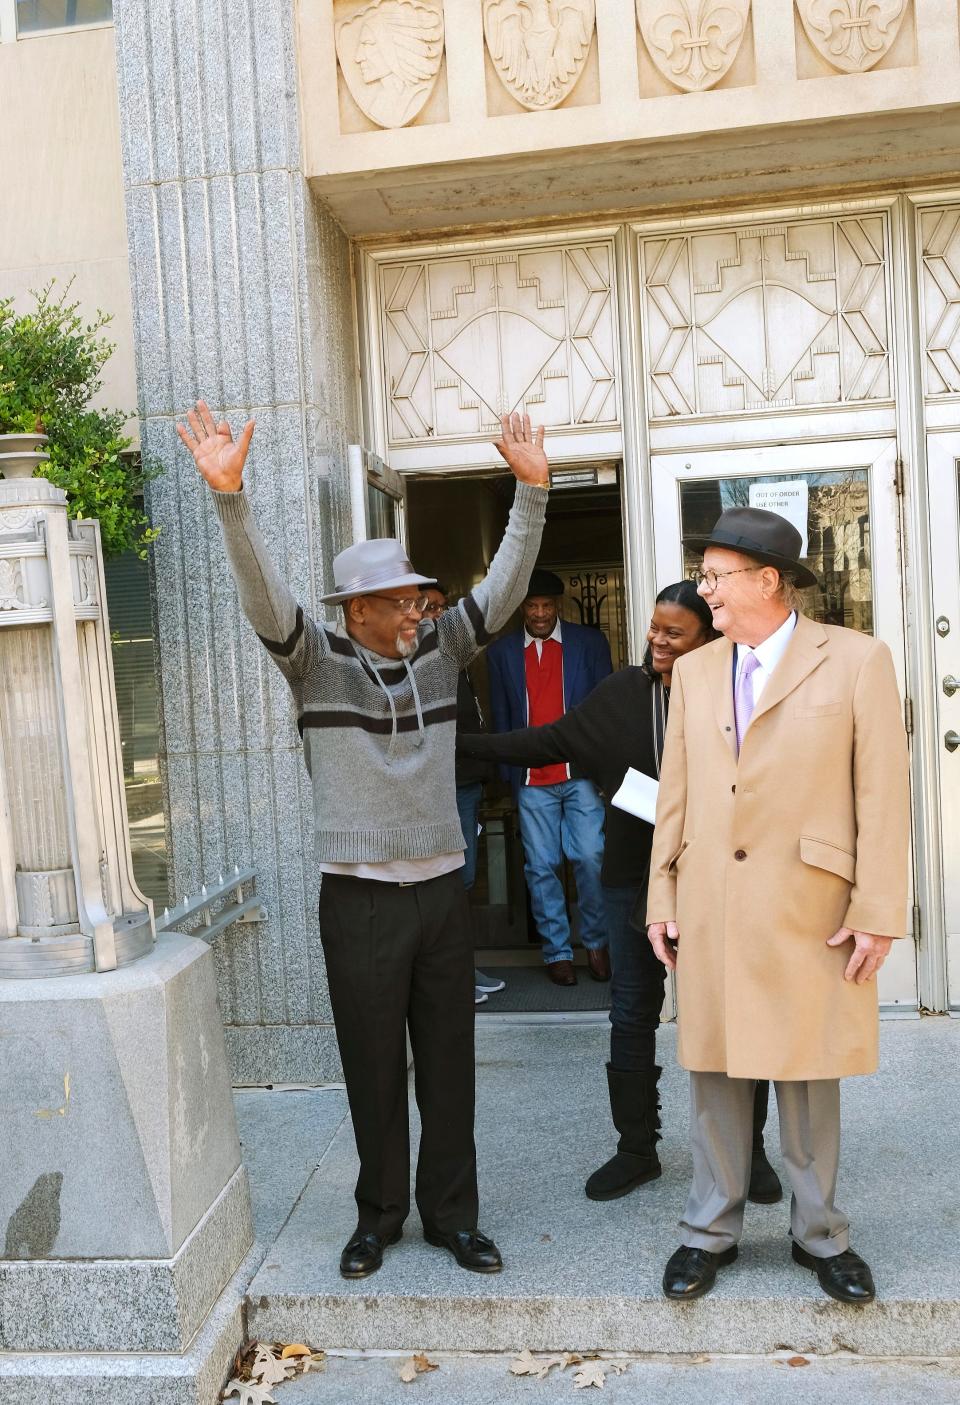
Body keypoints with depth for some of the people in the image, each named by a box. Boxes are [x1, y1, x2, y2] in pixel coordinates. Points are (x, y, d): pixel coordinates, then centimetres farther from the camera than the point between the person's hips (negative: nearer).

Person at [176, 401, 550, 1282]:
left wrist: (531, 489, -13)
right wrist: (229, 496, -34)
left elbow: (505, 585, -2)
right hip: (360, 900, -3)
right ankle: (380, 1214, 30)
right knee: (374, 1068, 10)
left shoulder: (440, 651, 5)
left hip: (442, 889, 3)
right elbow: (263, 596, -20)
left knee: (448, 1063, 12)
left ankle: (451, 1213, 28)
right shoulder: (316, 662, -5)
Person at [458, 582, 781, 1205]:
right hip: (636, 875, 3)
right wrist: (460, 742, 1)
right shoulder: (623, 693, 2)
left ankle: (749, 1149, 29)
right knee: (633, 1015, 11)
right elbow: (549, 742, 6)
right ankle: (637, 1149, 29)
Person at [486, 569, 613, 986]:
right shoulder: (502, 652, 9)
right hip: (531, 780, 1)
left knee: (590, 858, -6)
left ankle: (596, 942, 15)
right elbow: (501, 717, 12)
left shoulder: (589, 642, 5)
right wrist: (507, 775, 9)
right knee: (541, 867, 4)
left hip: (581, 773, -1)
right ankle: (557, 951, 16)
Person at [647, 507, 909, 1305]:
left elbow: (882, 796, -7)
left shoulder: (857, 661, -4)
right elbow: (675, 795, 8)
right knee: (715, 1071, 11)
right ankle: (712, 1231, 28)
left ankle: (819, 1233, 30)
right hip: (709, 909, 3)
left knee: (810, 1075, 11)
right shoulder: (695, 671, 8)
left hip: (809, 910, -3)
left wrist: (877, 912, -10)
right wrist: (662, 898, 5)